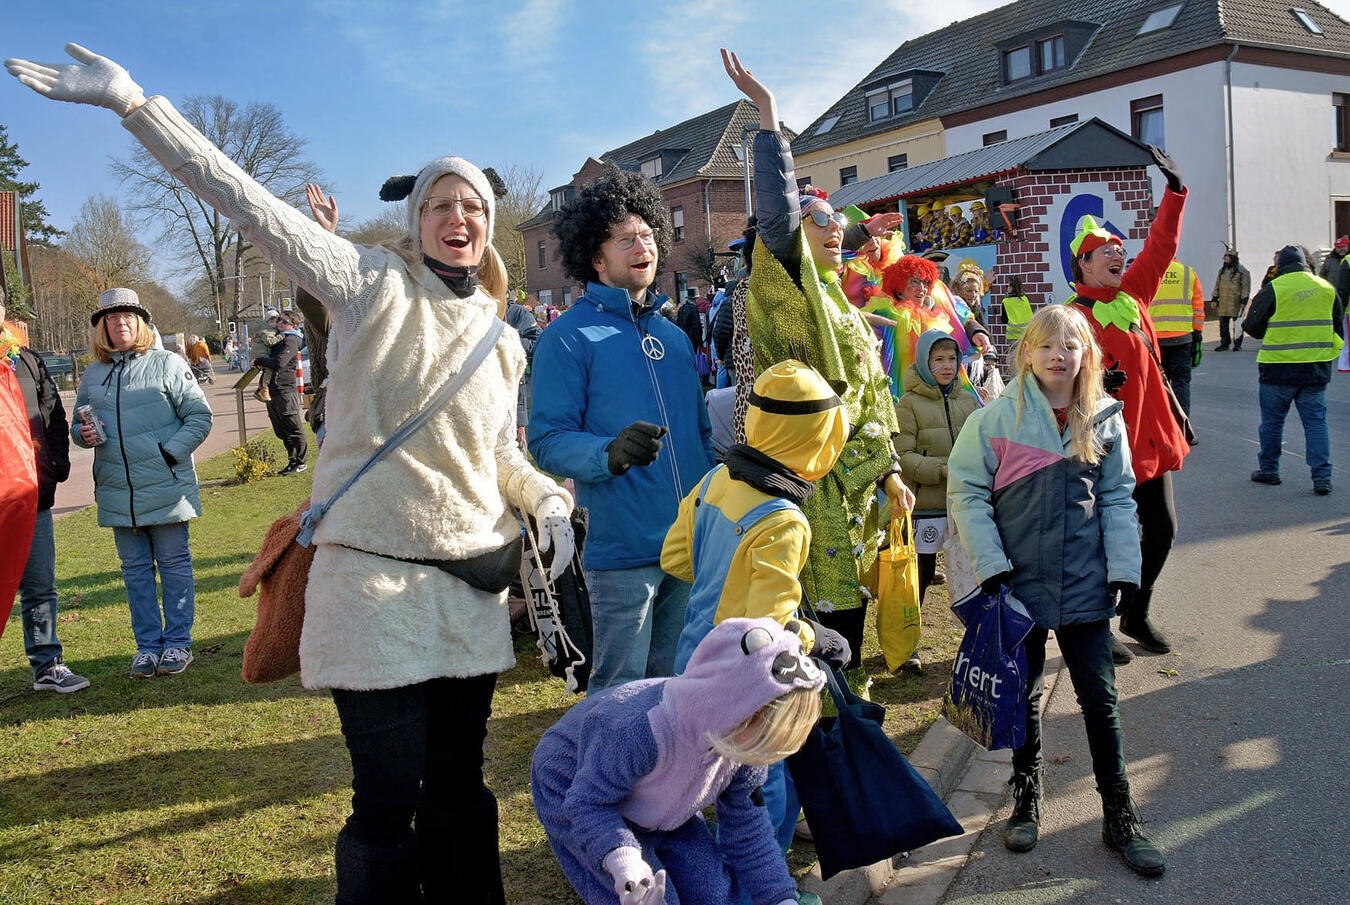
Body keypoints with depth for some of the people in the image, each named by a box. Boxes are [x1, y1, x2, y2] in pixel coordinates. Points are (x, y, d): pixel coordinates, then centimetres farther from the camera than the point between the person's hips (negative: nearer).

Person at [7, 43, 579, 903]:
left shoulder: (502, 342, 12)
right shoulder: (374, 285, -3)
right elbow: (250, 202, -12)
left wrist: (547, 498, 1)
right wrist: (135, 103, -18)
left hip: (472, 584, 5)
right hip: (375, 578, -5)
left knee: (461, 784, 16)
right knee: (388, 800, -1)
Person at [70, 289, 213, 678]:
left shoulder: (167, 364, -3)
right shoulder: (92, 375, 10)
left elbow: (199, 416, -4)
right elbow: (78, 425, 20)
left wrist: (171, 453, -15)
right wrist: (83, 434, -3)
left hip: (166, 488, -4)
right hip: (118, 492, 4)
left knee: (174, 565, 5)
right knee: (135, 570, 10)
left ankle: (177, 642, 14)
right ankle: (148, 645, 19)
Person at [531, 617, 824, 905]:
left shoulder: (745, 747, -21)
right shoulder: (639, 730, -44)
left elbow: (747, 829, -8)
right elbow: (587, 802, -34)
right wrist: (622, 859, -50)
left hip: (659, 808, 6)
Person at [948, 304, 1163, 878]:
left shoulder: (1104, 419, 1)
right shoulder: (999, 416, -9)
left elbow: (1118, 498, 6)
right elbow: (965, 491, -8)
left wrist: (1123, 570, -2)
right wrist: (990, 566, -13)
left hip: (1085, 586, 2)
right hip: (1019, 583, -1)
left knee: (1100, 698, 8)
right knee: (1024, 696, 13)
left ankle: (1120, 819, 21)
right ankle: (1026, 803, 31)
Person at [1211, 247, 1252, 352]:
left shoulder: (1242, 271, -5)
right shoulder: (1222, 270, 13)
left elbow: (1246, 287, -8)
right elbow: (1217, 285, 17)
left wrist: (1243, 301, -14)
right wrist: (1214, 299, 11)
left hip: (1236, 303, -5)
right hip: (1223, 304, 5)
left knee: (1237, 325, 2)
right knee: (1223, 324, 7)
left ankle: (1237, 345, 9)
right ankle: (1224, 343, 16)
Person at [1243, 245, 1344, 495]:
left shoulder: (1273, 289, -10)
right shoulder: (1327, 288, 5)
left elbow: (1253, 326, -5)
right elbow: (1338, 325, 15)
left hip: (1279, 367, -4)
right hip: (1317, 368, 4)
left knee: (1272, 421, 11)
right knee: (1316, 421, 7)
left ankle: (1268, 470, 21)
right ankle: (1322, 477, 2)